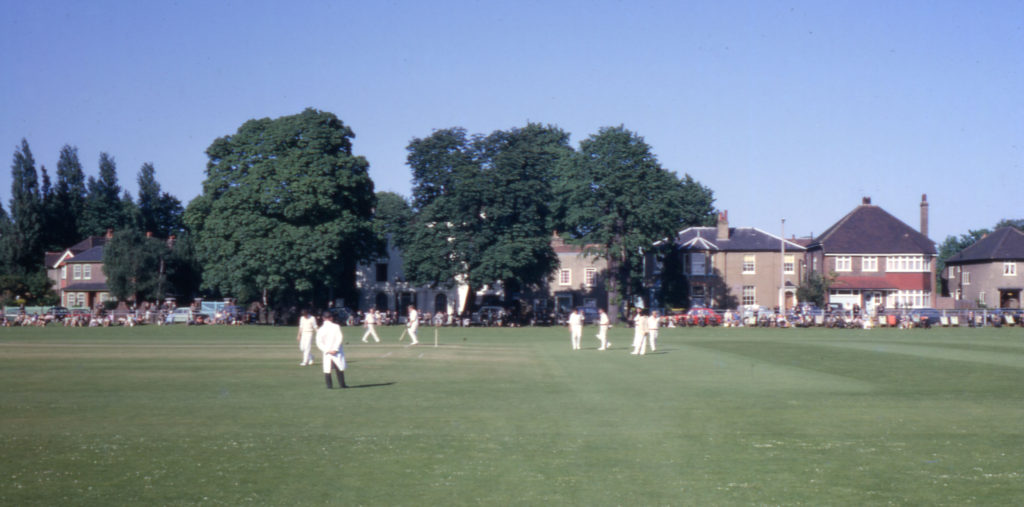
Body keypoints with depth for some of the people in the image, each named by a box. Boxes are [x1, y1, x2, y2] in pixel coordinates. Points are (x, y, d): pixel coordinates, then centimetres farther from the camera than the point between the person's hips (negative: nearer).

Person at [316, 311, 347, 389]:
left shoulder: (320, 329, 2)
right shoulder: (336, 327, -3)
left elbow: (319, 343, -5)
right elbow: (339, 339, -11)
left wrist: (326, 350, -9)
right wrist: (335, 349, -12)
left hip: (327, 353, 1)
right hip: (337, 352, -1)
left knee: (327, 369, 5)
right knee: (340, 368, 7)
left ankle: (329, 385, 2)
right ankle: (342, 384, 7)